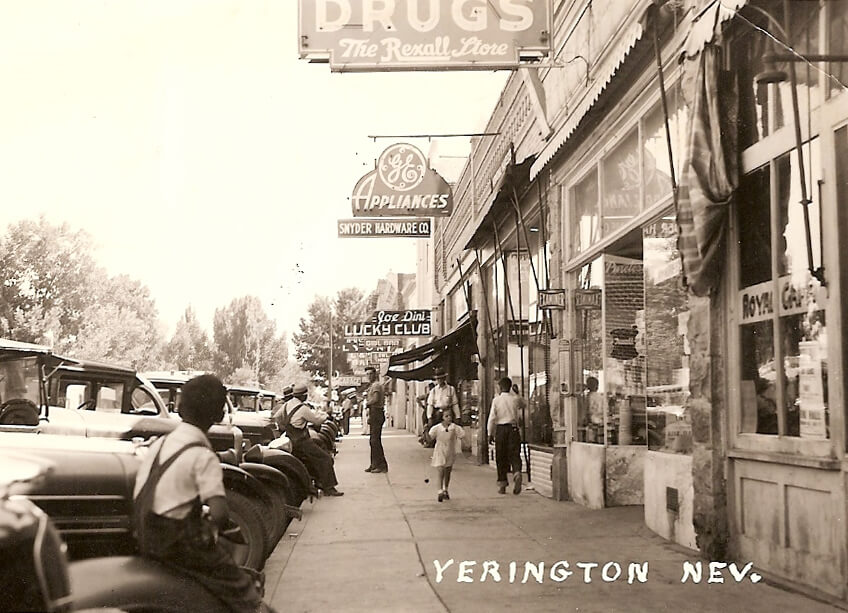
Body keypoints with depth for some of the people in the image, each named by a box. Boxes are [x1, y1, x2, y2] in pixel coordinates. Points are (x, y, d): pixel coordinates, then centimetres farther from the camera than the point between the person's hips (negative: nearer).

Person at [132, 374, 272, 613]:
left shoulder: (159, 443, 7)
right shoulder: (203, 457, -15)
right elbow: (219, 513, -26)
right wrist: (209, 533, -5)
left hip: (147, 539, 8)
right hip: (177, 545, -8)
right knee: (242, 589, -1)